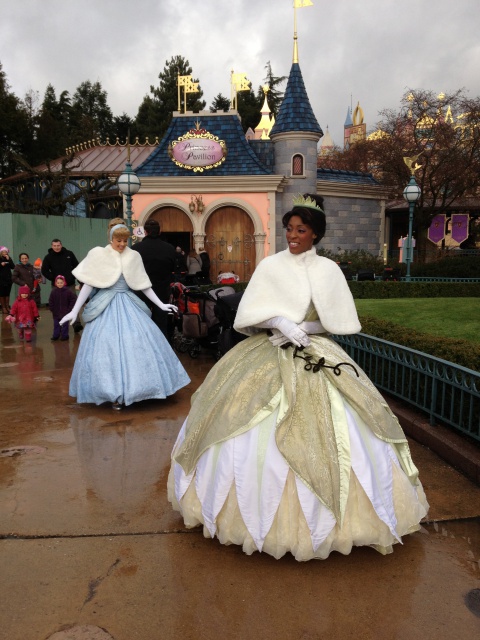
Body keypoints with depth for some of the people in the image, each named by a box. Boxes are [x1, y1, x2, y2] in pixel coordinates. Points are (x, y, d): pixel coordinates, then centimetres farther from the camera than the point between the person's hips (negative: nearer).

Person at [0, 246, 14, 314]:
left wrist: (9, 260, -11)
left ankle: (7, 307, 12)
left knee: (7, 294, 6)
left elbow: (13, 267, -3)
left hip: (8, 279, 3)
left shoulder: (9, 259, 8)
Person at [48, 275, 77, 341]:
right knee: (56, 324, 12)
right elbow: (50, 302, 5)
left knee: (64, 324, 5)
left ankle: (64, 335, 14)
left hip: (65, 312, -3)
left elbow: (73, 300, -5)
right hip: (56, 313, 3)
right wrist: (52, 309, 0)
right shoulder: (53, 292, -2)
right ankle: (55, 335, 22)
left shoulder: (67, 291, -9)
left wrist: (70, 308, -7)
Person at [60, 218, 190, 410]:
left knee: (138, 342, -3)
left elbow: (143, 285, 12)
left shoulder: (133, 256, 7)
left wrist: (161, 304, 8)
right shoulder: (98, 255, -1)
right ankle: (114, 393, 7)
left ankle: (133, 389, 11)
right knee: (107, 348, -4)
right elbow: (88, 285, -2)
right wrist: (74, 311, -6)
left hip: (129, 305, 3)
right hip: (105, 307, -3)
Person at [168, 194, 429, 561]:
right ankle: (265, 510, 13)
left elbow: (337, 321, 3)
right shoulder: (270, 266, 2)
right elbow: (251, 313, -4)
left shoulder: (329, 270, 5)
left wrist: (299, 328, -10)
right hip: (268, 355, 0)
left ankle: (318, 516, 15)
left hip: (314, 355, 1)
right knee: (257, 431, -6)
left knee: (323, 434, -4)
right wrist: (282, 323, -20)